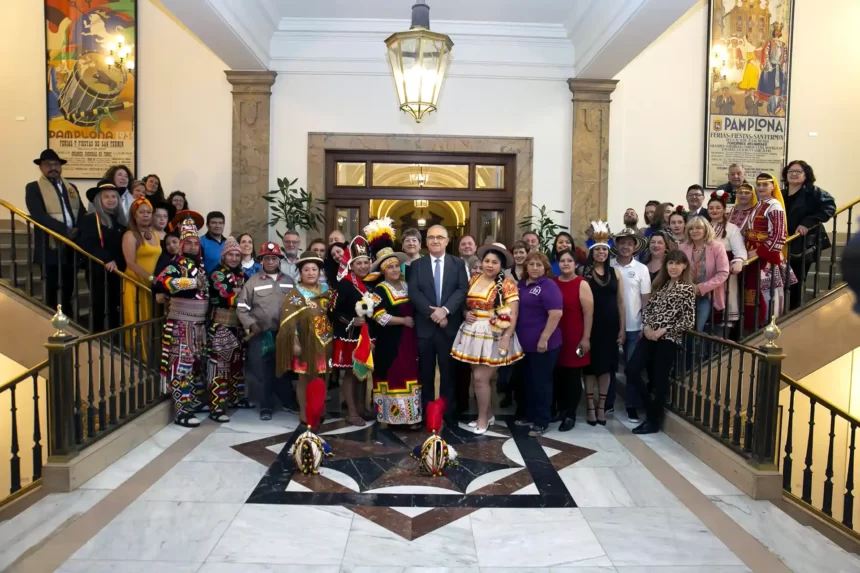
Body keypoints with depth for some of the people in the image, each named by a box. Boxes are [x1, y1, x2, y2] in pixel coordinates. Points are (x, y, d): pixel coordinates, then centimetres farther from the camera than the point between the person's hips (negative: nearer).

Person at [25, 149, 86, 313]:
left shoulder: (71, 188, 15)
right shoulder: (33, 188, -2)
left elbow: (83, 213, 7)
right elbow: (39, 215, -16)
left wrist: (78, 230, -12)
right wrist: (66, 231, -22)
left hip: (72, 246, 5)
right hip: (50, 247, -4)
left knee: (69, 289, 13)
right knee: (51, 290, 5)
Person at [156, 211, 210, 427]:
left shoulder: (200, 265, 13)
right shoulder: (176, 265, -11)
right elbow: (162, 282, -30)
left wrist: (208, 316, 14)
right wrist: (191, 282, -29)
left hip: (200, 322, 8)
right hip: (181, 322, -8)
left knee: (199, 363, 16)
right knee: (182, 364, -7)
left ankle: (198, 401, 29)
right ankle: (182, 411, -5)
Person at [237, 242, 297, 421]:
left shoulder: (289, 281, 9)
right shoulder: (253, 281, 0)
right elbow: (241, 307, -1)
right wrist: (251, 324, -9)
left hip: (284, 334, 2)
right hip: (260, 335, -2)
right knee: (261, 371, 2)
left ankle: (289, 401, 27)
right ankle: (266, 406, 15)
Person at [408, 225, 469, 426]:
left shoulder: (458, 264, 6)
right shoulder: (417, 265, 7)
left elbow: (462, 290, -5)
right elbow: (413, 292, -5)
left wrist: (445, 309, -19)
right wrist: (432, 313, -16)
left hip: (450, 326, 0)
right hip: (424, 326, 1)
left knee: (449, 373, 7)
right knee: (426, 373, 8)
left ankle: (448, 413, 17)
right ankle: (426, 413, 19)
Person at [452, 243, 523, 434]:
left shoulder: (507, 284, -8)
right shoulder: (473, 280, 8)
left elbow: (513, 314, -13)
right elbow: (465, 304, 18)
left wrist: (506, 338, -21)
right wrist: (466, 313, -4)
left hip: (494, 336, -5)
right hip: (472, 334, 5)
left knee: (480, 377, -5)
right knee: (478, 376, 11)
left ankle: (483, 418, 15)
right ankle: (488, 413, 30)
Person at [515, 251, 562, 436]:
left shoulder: (548, 285, -13)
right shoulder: (521, 284, 9)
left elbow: (556, 314, -21)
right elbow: (514, 310, 19)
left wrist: (544, 338, -22)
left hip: (542, 344, -7)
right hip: (525, 343, 7)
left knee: (541, 382, 3)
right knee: (529, 381, 17)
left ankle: (542, 422, 14)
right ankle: (530, 415, 31)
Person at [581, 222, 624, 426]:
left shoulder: (615, 273, 8)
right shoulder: (584, 272, -3)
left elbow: (620, 302, 8)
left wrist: (622, 327, 3)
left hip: (610, 325, 3)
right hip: (591, 324, -3)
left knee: (607, 365, 8)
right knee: (591, 364, 3)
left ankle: (601, 407, 19)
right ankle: (590, 407, 13)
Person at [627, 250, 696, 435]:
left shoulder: (687, 289, -4)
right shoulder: (661, 285, 14)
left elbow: (688, 321, -9)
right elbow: (647, 308, 15)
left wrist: (663, 330, -14)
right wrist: (646, 326, -4)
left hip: (669, 339, -6)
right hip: (649, 336, 6)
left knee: (660, 380, 2)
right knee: (631, 370, -2)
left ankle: (654, 421, 17)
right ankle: (651, 407, 19)